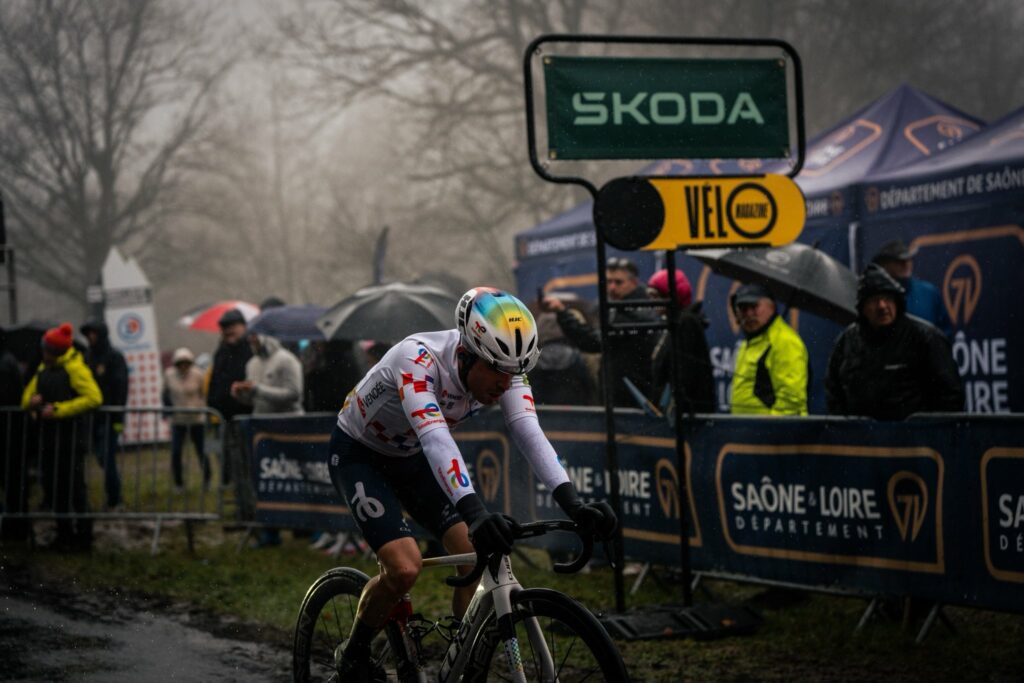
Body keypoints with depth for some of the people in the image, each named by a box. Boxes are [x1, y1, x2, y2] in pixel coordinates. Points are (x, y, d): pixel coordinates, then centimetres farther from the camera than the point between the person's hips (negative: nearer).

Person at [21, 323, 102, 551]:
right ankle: (65, 534, 22)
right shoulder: (43, 369, 13)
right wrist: (31, 401, -6)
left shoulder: (75, 368, -12)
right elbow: (27, 397, 21)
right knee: (54, 486, 12)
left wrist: (58, 409, -22)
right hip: (49, 437, 8)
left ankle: (83, 536, 4)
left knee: (74, 486, -4)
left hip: (70, 437, -8)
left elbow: (93, 397, -23)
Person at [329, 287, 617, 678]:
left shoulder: (502, 367, -21)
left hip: (410, 458, 6)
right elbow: (435, 439, -51)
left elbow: (529, 433, -32)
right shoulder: (418, 360, -38)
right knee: (404, 568, -22)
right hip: (358, 453, -6)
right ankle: (354, 656, 4)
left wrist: (573, 505, -47)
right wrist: (475, 513, -64)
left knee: (478, 557, -13)